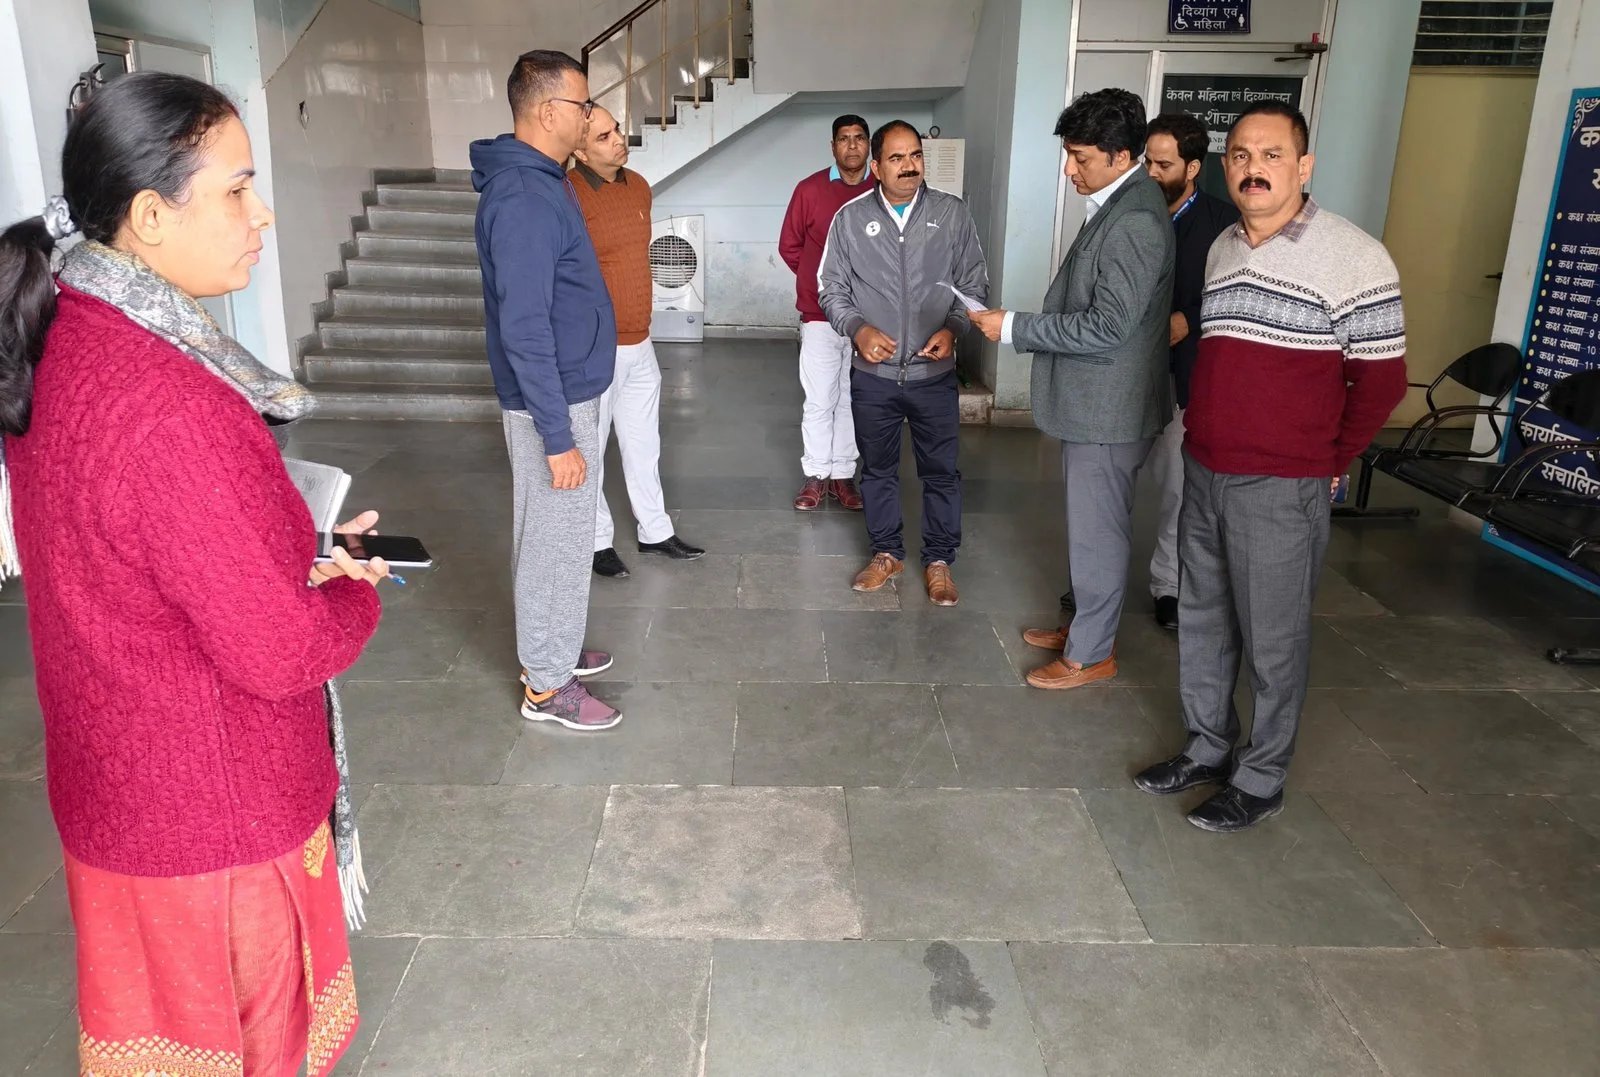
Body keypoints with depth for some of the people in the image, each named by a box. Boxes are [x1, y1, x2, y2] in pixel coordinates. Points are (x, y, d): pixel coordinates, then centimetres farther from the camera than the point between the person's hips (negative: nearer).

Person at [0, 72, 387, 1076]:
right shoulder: (165, 413, -33)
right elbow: (280, 654, -27)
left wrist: (303, 552, 1)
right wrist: (356, 588, -8)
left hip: (125, 785, 9)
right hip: (215, 815, -9)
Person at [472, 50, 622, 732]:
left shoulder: (543, 182, 10)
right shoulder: (522, 197, -21)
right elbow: (524, 329, -25)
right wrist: (557, 436, -24)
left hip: (570, 392, 10)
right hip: (552, 402, -10)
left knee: (554, 535, 20)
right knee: (556, 541, 1)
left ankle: (550, 649, 35)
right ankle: (546, 687, 16)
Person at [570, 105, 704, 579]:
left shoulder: (638, 185, 7)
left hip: (640, 345, 7)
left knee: (644, 445, 18)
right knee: (590, 452, 7)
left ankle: (655, 531, 32)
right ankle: (597, 541, 23)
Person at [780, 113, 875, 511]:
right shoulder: (809, 189, -3)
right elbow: (789, 246, 8)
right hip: (820, 315, -1)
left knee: (853, 400, 10)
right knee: (819, 401, 4)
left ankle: (843, 475, 20)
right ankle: (816, 476, 15)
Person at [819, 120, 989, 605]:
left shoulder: (952, 213, -2)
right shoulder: (850, 218, -2)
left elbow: (974, 283, 4)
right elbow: (832, 288, 4)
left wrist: (953, 328, -13)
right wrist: (858, 328, -14)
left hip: (934, 373, -1)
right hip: (873, 374, 1)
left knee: (941, 471, 7)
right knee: (877, 469, 14)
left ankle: (939, 560, 23)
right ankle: (887, 553, 31)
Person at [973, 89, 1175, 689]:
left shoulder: (1135, 221, -23)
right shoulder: (1114, 205, 9)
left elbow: (1106, 327, -26)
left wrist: (1014, 327, -21)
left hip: (1108, 408, -10)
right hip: (1090, 399, 10)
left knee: (1096, 531, 2)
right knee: (1088, 526, 20)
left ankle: (1092, 654, 16)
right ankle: (1086, 623, 35)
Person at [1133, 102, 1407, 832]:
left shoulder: (1351, 257, -12)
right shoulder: (1222, 249, 9)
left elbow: (1382, 379, -9)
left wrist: (1326, 462, -2)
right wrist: (1199, 425, 13)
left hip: (1280, 488, -7)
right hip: (1202, 473, 7)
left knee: (1272, 638, 5)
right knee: (1202, 621, 16)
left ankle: (1260, 779, 21)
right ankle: (1208, 748, 33)